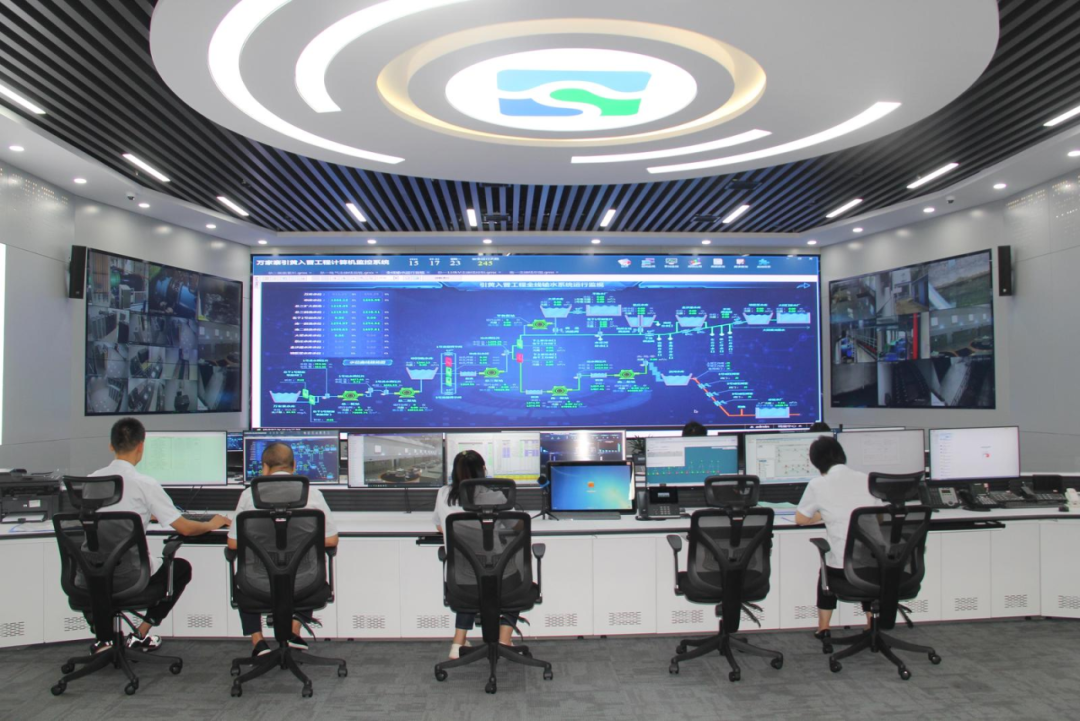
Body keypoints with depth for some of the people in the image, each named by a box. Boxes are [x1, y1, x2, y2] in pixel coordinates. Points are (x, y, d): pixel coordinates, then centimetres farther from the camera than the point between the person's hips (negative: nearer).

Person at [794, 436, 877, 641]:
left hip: (843, 569, -3)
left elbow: (800, 519, 6)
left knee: (828, 572, 31)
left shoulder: (818, 485, -7)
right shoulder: (866, 479, 3)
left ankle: (823, 628, 30)